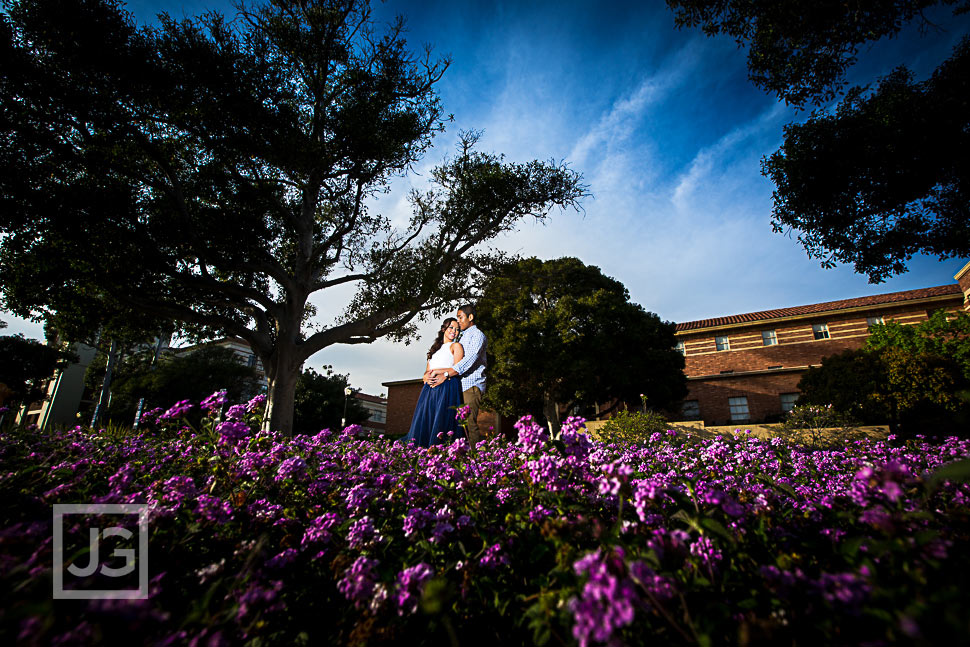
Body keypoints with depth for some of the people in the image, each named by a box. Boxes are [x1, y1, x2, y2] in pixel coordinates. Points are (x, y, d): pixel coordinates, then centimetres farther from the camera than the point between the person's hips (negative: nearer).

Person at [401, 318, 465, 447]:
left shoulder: (456, 346, 10)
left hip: (447, 387, -6)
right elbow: (427, 370, 19)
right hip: (430, 388, 6)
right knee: (425, 420, 1)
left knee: (441, 422, -12)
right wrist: (426, 376, -4)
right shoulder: (435, 348, 27)